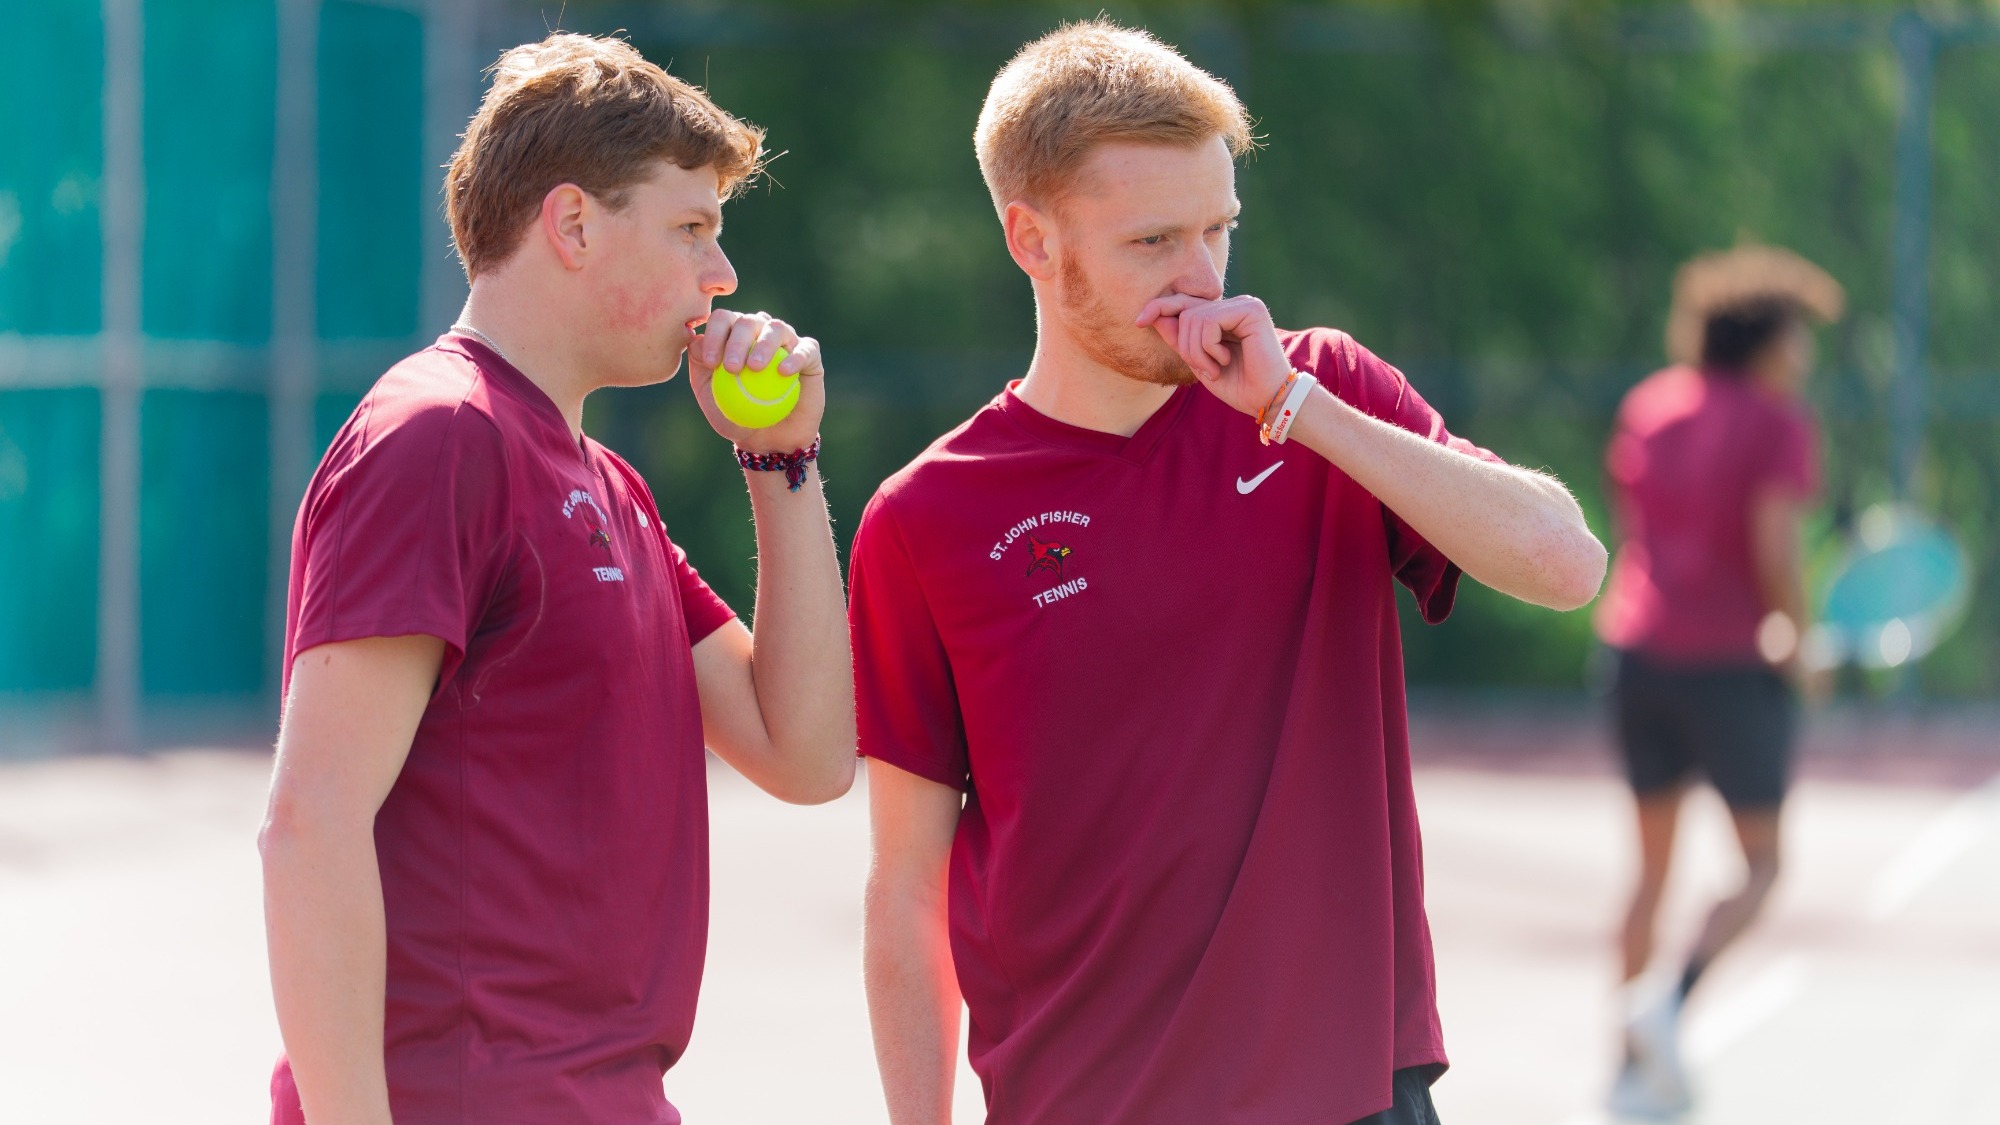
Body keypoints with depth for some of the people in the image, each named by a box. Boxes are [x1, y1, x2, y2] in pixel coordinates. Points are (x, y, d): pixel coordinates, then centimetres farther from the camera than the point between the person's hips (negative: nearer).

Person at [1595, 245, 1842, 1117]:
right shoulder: (1779, 424, -9)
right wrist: (1797, 641, -4)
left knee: (1653, 867, 15)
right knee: (1761, 864, 8)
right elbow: (1774, 547, -18)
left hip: (1639, 651, 6)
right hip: (1732, 665, -6)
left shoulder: (1649, 406, 9)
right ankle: (1669, 1004, -16)